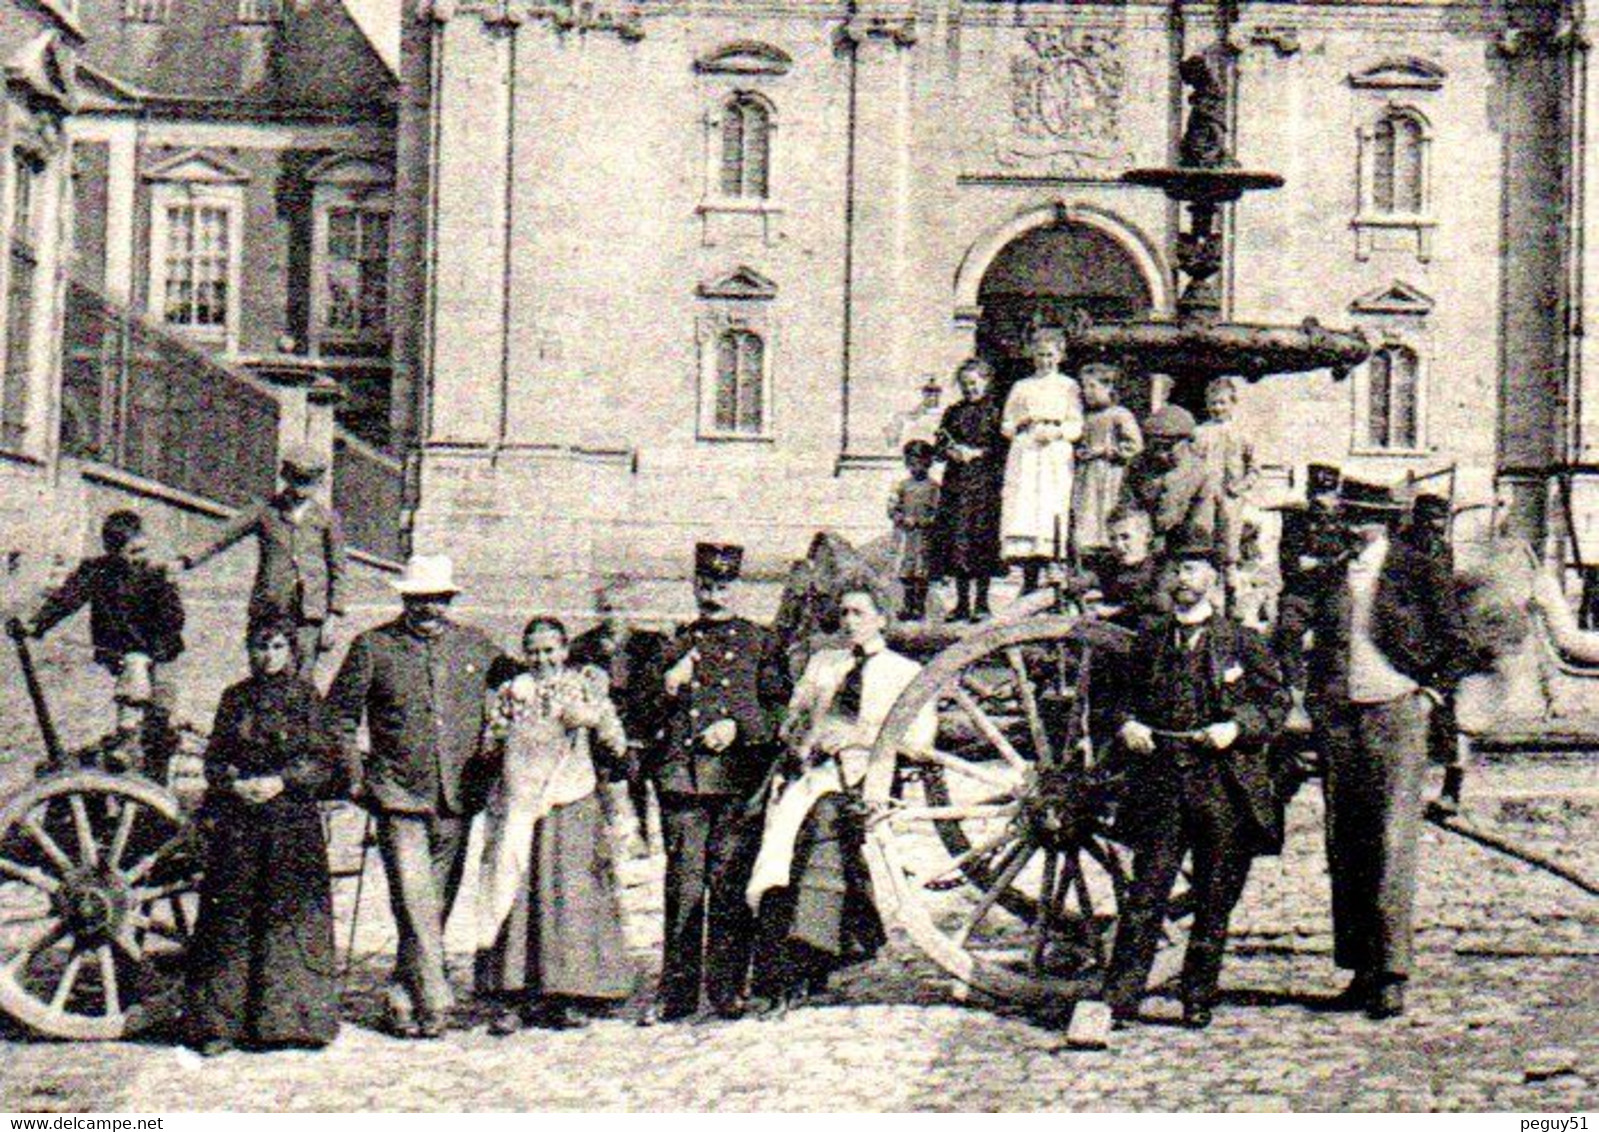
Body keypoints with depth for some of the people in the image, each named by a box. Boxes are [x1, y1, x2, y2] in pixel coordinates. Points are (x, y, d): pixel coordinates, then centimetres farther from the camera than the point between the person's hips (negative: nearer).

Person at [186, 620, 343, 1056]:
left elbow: (326, 760, 0)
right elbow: (214, 758, 10)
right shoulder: (235, 699, 11)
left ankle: (290, 1016, 4)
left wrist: (283, 781, -12)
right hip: (236, 820, 2)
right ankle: (221, 1020, 3)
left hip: (293, 821, -1)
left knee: (291, 911, -3)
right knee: (231, 914, -1)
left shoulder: (306, 698, 5)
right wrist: (234, 784, -9)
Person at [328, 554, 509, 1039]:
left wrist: (492, 769, 13)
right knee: (415, 903, -12)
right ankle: (434, 1000, -10)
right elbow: (339, 716, 8)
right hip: (400, 797, -3)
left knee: (438, 903, 8)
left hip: (458, 799, 3)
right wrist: (353, 777, 0)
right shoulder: (372, 647, 1)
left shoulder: (477, 647, 8)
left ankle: (405, 999, 21)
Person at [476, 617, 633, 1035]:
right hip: (519, 808, 0)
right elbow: (489, 748, 13)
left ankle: (565, 997, 1)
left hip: (572, 810, 0)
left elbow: (616, 749, 6)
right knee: (516, 896, -6)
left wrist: (594, 719, -11)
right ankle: (512, 997, -4)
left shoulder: (586, 688, 11)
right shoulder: (510, 694, 13)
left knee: (570, 897, -4)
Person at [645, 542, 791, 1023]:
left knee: (730, 885, -1)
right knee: (683, 887, 0)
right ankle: (678, 992, 4)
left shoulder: (760, 641, 10)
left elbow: (781, 708, 6)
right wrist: (669, 688, -2)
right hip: (682, 778, 2)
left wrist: (738, 727, -8)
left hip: (738, 782, -2)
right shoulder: (678, 644, 17)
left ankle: (728, 989, 6)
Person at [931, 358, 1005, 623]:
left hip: (985, 484, -4)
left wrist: (977, 452, -13)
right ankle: (962, 603, 7)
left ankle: (981, 603, -1)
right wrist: (951, 452, -7)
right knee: (955, 539, 0)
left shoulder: (995, 412, 3)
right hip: (956, 483, 4)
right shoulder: (953, 412, 15)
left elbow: (1003, 447, -3)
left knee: (982, 537, -6)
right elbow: (940, 445, 13)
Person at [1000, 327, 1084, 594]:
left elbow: (1077, 426, 7)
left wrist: (1057, 431, -11)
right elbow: (1006, 426, 16)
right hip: (1024, 454, 2)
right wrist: (1022, 422, -4)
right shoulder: (1021, 387, 17)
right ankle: (1029, 581, -7)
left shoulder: (1068, 386, 13)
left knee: (1054, 514, -12)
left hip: (1056, 455, -2)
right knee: (1023, 510, -9)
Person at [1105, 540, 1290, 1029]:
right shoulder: (1150, 639, 12)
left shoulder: (1244, 642, 4)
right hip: (1161, 782, 1)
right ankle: (1119, 998, -6)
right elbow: (1128, 695, 21)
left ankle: (1199, 999, 16)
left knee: (1214, 901, 5)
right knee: (1146, 892, -5)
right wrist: (1127, 724, 1)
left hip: (1226, 788, -1)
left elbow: (1277, 703, 5)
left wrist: (1237, 727, -10)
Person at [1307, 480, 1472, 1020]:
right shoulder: (1331, 572, 12)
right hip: (1338, 721, 5)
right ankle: (1360, 970, 11)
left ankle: (1392, 974, -8)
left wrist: (1430, 692, -3)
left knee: (1392, 844, -10)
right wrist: (1318, 699, 14)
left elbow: (1458, 646, 6)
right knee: (1343, 848, 4)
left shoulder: (1421, 570, -1)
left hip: (1397, 715, -5)